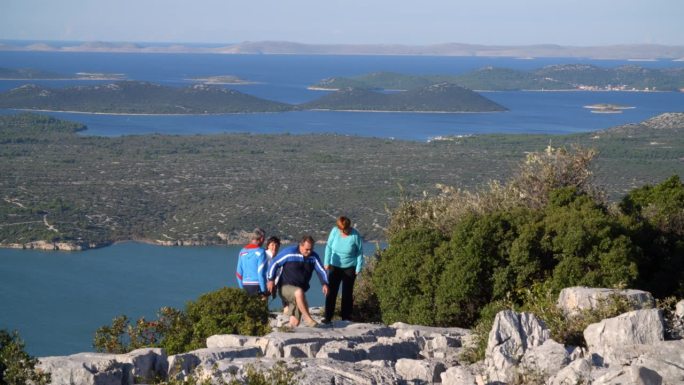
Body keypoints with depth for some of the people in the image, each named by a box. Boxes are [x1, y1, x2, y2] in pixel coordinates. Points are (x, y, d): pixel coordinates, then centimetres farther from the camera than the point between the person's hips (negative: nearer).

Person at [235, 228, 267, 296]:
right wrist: (263, 290, -7)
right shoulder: (260, 252, -9)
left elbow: (238, 272, 11)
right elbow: (261, 272, -13)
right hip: (257, 285, -6)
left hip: (245, 286, 6)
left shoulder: (242, 252, 9)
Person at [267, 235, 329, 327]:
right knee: (299, 292, -40)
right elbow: (274, 263, -5)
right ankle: (308, 319, -35)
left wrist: (324, 284, -15)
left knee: (295, 323, -3)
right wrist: (271, 279, -12)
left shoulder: (314, 257, 0)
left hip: (300, 290, 5)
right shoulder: (289, 252, -11)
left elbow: (321, 271, 2)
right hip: (285, 287, -5)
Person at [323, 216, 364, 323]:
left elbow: (360, 252, -5)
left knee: (347, 292, 3)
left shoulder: (355, 235, -16)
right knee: (331, 291, -5)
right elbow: (329, 247, 1)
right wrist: (326, 263, -1)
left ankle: (346, 316, 12)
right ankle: (328, 317, -4)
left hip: (349, 267, -2)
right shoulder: (335, 231, -10)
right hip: (334, 266, 2)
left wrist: (358, 268, -5)